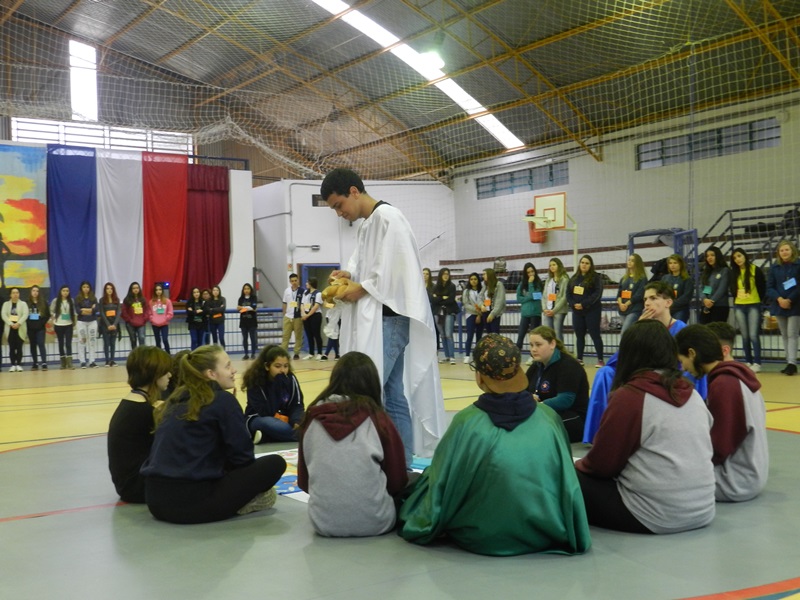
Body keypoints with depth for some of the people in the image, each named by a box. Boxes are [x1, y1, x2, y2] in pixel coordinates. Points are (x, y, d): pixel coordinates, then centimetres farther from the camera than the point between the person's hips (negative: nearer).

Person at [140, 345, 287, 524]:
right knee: (275, 463, 2)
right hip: (191, 501, -8)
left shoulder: (176, 399, 17)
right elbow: (242, 456, -2)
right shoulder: (223, 400, -4)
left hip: (156, 499, 8)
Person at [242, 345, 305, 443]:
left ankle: (264, 437, -23)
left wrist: (296, 421, -31)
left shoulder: (290, 378, -7)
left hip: (283, 419, 6)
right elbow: (265, 412, -27)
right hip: (259, 419, -6)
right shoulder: (255, 382, -19)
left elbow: (297, 405, -7)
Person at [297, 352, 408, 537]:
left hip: (324, 522, 2)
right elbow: (398, 480, 3)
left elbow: (304, 481, 9)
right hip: (374, 522, -2)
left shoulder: (312, 417, 0)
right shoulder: (376, 417, -6)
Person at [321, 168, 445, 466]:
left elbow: (396, 271, -17)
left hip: (388, 318, -9)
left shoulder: (387, 217, -10)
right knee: (394, 398, 9)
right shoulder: (366, 226, 19)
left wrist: (361, 289, -11)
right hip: (374, 319, 10)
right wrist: (350, 274, 4)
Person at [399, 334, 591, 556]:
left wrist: (426, 524, 14)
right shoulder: (548, 416, -8)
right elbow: (565, 479, 7)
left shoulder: (466, 422, -16)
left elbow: (442, 485, -7)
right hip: (548, 534, 4)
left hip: (484, 539, -4)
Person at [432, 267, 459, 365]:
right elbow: (433, 299, -4)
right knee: (443, 335, 6)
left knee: (448, 335, -11)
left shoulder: (452, 286, 0)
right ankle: (446, 356, 12)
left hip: (449, 313, -3)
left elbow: (451, 299, -11)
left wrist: (439, 299, -6)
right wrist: (443, 298, -11)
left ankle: (452, 357, -11)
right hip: (438, 313, 3)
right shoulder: (436, 287, 7)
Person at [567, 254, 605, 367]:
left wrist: (583, 304, -19)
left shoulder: (596, 277, -3)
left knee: (595, 335, -6)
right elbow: (568, 293, 11)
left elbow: (597, 293, -13)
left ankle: (600, 360, -4)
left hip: (592, 310, -5)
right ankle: (580, 359, 17)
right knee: (579, 335, 9)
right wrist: (573, 304, -9)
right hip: (577, 311, 5)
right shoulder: (574, 278, 14)